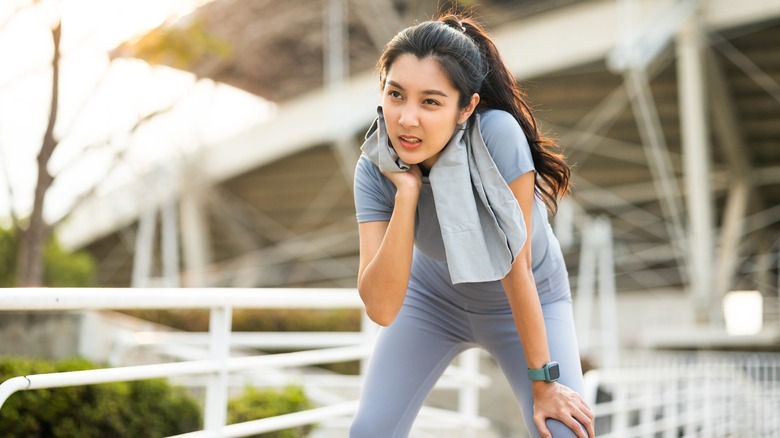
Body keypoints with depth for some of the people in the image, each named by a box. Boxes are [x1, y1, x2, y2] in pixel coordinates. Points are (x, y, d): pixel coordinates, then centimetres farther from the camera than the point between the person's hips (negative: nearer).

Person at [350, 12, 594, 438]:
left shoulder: (499, 134, -35)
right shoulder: (375, 170, -25)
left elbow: (516, 269, -27)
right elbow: (381, 308, -33)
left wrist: (544, 382, -20)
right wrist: (407, 192, -39)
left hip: (528, 302, -2)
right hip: (435, 296, 2)